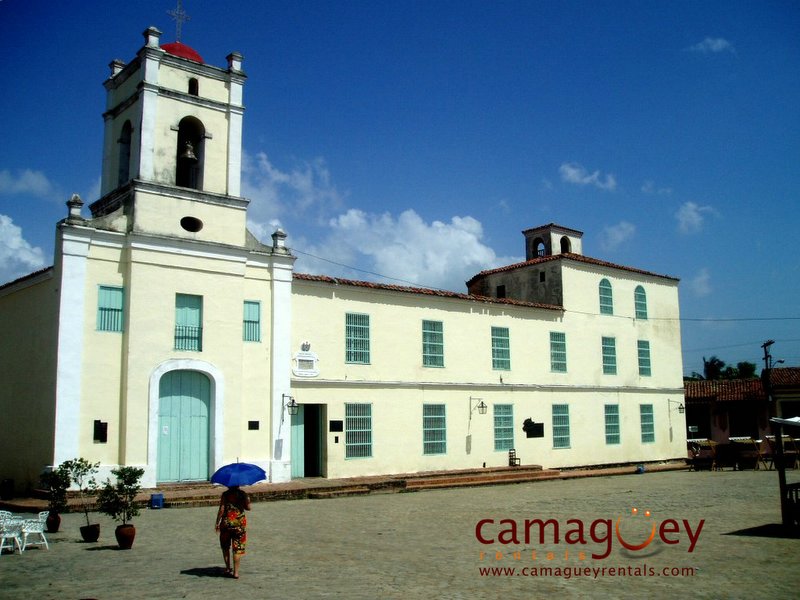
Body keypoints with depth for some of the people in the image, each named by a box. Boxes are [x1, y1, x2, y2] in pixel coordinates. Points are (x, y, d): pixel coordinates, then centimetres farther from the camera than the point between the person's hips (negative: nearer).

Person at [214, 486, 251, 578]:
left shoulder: (225, 494, -5)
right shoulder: (242, 494, -2)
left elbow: (221, 509, -8)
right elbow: (248, 508, 2)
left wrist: (217, 523, -2)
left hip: (227, 522, -1)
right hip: (240, 523, 1)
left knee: (225, 547, 19)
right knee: (238, 548, 4)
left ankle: (228, 568, 19)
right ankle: (236, 572, 2)